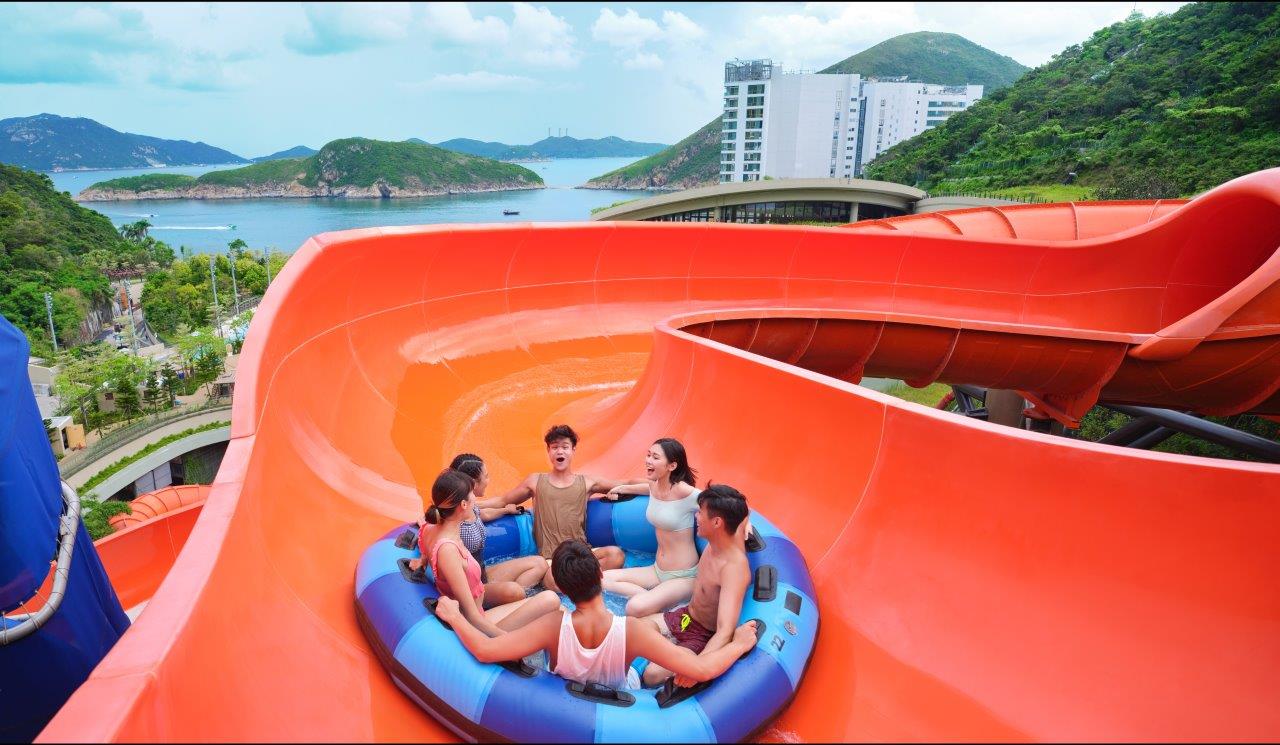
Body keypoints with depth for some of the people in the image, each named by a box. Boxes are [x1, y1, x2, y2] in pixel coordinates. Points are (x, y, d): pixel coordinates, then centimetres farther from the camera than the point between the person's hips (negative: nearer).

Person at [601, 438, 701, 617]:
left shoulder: (684, 492, -22)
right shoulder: (654, 486, 2)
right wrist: (622, 488, 29)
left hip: (683, 576, -8)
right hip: (657, 570, 8)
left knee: (636, 609, -30)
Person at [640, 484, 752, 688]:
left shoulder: (734, 568, -35)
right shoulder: (717, 541, -12)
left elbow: (726, 632, -44)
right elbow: (741, 513, 10)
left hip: (704, 637, -8)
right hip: (683, 617, 8)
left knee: (652, 675, -25)